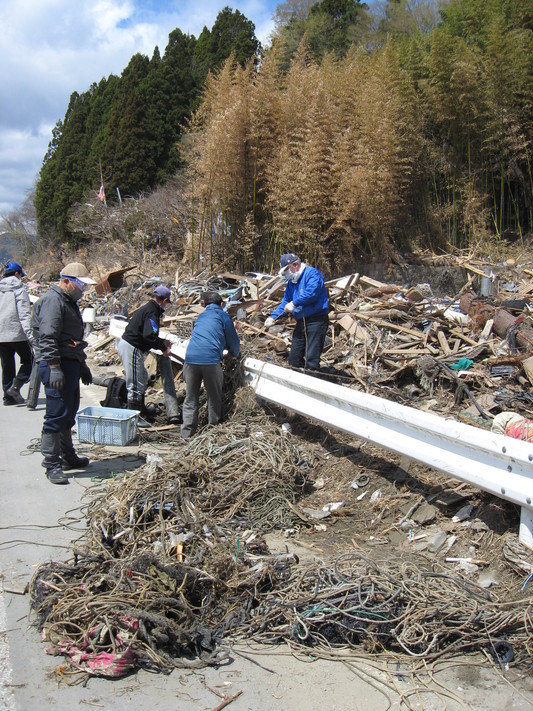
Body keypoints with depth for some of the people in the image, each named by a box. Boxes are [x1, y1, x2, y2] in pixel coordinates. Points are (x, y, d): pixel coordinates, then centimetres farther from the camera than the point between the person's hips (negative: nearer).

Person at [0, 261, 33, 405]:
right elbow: (24, 314, -15)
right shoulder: (19, 289, -7)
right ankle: (16, 386, -7)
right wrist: (30, 334, -19)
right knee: (28, 360, 10)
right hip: (17, 334, -6)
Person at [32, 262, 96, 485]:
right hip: (57, 367, -11)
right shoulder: (52, 301, -12)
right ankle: (52, 464, -2)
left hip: (71, 364, 11)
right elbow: (48, 338, -20)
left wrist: (82, 364, 29)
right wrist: (54, 367, -25)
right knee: (57, 415, -9)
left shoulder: (69, 301, 21)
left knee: (68, 414, 17)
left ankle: (68, 457, 27)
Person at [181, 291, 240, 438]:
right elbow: (233, 340, 12)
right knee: (214, 397, 11)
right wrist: (234, 354, 34)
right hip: (211, 360, -4)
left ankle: (187, 432, 7)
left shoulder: (200, 317, 27)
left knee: (190, 398, 10)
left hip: (191, 359, 4)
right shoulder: (222, 315, 11)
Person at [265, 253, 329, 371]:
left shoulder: (312, 273, -9)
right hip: (301, 321, 9)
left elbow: (311, 293, -25)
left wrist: (294, 303, -16)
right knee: (294, 357, 12)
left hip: (316, 320, -9)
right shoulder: (291, 282, 18)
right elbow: (285, 302, 20)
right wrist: (273, 317, 7)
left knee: (312, 359, -10)